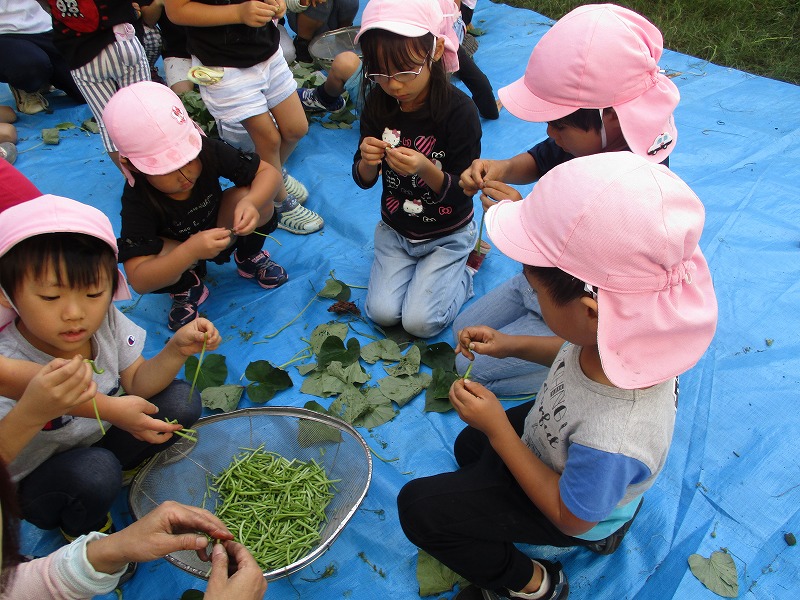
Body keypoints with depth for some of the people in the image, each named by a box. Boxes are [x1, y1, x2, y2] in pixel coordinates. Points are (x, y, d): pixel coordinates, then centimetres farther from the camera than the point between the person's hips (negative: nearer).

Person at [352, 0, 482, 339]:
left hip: (447, 234, -4)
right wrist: (367, 161, -26)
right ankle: (415, 262, 22)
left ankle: (463, 268, 15)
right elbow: (364, 181, -2)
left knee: (420, 322, -12)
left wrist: (426, 169, -38)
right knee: (382, 313, -6)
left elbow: (463, 190, -18)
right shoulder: (378, 103, -10)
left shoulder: (459, 110, -23)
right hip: (395, 229, 4)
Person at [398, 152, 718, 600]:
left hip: (577, 511, -7)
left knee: (418, 507, -3)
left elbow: (571, 517, -25)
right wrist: (512, 345, -13)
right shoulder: (635, 326, -29)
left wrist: (498, 429, -29)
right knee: (469, 446, 32)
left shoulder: (608, 441, -48)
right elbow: (579, 355, -2)